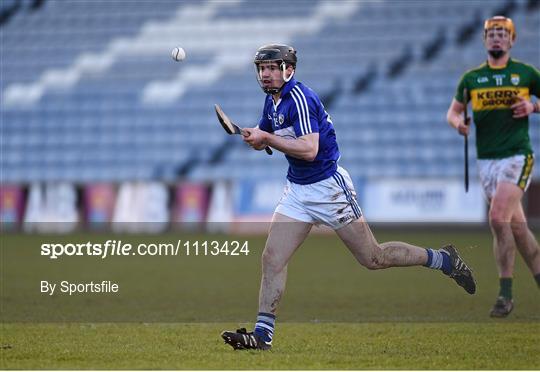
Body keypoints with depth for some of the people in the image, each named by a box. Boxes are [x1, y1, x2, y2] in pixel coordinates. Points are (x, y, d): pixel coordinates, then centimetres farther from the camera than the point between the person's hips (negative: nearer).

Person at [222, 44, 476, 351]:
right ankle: (262, 334, -2)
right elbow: (261, 136, 23)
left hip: (328, 187, -8)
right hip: (297, 190, 8)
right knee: (272, 259, -4)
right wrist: (253, 135, 0)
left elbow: (309, 149, -28)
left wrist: (267, 138, -27)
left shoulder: (299, 97, -19)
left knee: (373, 258, 1)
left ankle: (445, 260, 18)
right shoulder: (272, 100, 8)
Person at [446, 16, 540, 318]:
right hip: (487, 159, 4)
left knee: (498, 217, -19)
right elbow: (454, 111, 17)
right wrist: (458, 122, -5)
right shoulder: (471, 78, 10)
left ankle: (506, 294, -11)